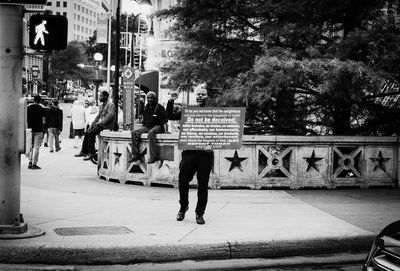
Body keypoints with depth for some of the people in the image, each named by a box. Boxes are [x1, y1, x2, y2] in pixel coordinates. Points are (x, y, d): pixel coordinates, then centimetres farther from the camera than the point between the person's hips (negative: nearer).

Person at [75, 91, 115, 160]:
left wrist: (100, 123, -21)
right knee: (87, 133, -1)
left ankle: (91, 153, -22)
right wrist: (92, 124, 11)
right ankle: (84, 152, 1)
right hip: (101, 124, 9)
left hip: (107, 125, -9)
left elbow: (110, 115, -22)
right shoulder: (101, 105, 20)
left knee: (91, 133, -24)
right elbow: (98, 116, 23)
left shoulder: (110, 104, -9)